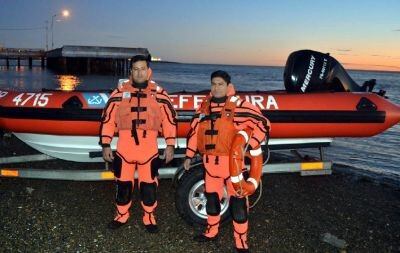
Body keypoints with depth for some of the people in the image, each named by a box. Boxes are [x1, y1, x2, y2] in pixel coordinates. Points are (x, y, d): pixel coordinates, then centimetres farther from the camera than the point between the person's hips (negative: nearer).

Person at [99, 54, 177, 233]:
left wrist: (170, 145, 3)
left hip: (149, 149, -1)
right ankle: (121, 216, 31)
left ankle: (149, 218, 25)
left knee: (149, 185, 7)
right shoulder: (120, 92, 4)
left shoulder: (159, 94, 4)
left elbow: (170, 120, 7)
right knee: (123, 184, 12)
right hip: (124, 148, 1)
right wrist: (105, 145, 2)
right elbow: (107, 119, 5)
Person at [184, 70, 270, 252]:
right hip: (210, 162, 5)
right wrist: (189, 156, 15)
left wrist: (249, 146, -12)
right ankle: (212, 231, 38)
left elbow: (263, 124, -8)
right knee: (212, 197, 18)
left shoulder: (239, 106, -8)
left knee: (237, 200, 0)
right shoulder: (204, 107, 9)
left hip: (232, 161, -5)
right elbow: (194, 131, 15)